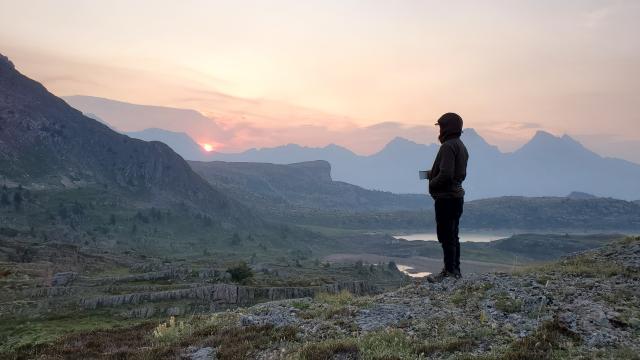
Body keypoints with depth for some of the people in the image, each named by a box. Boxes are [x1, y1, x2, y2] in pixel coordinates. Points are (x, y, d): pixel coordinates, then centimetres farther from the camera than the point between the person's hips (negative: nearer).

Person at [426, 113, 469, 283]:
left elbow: (446, 174, -26)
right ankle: (455, 270, 22)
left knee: (446, 236, -5)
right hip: (457, 195, 10)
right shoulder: (461, 146, 15)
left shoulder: (448, 146, -17)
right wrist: (432, 174, 15)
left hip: (446, 198, -10)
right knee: (453, 236, 16)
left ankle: (449, 272, -1)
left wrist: (432, 184, -8)